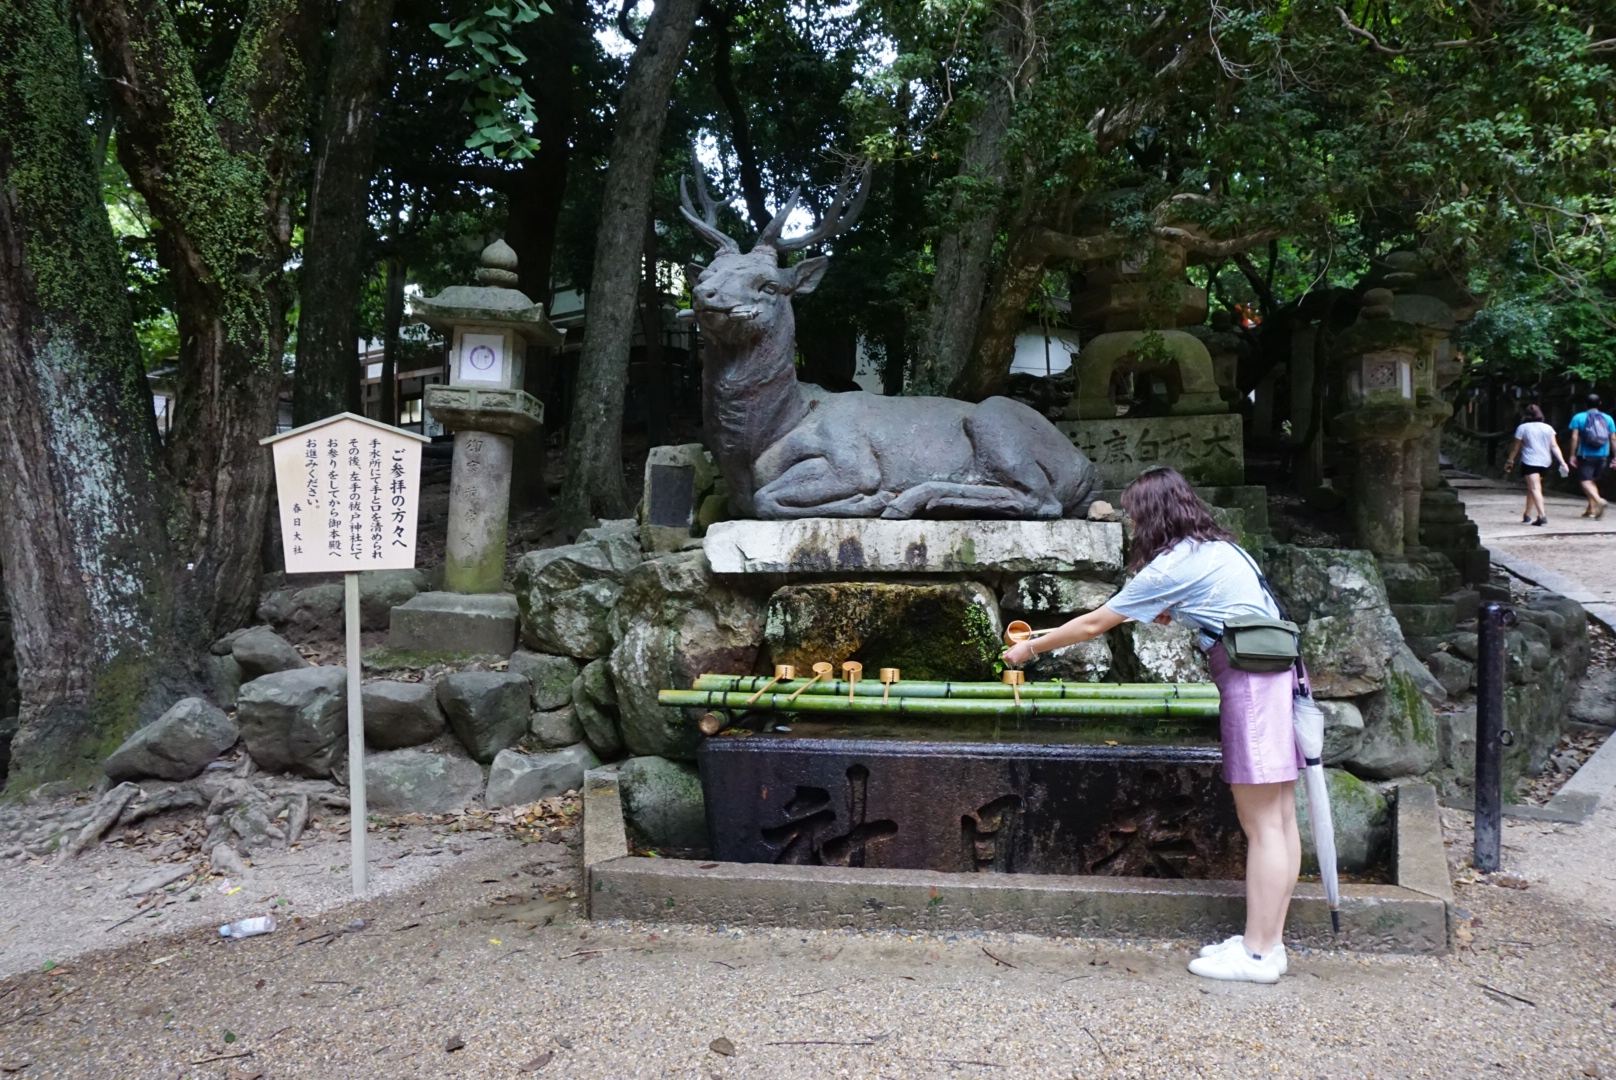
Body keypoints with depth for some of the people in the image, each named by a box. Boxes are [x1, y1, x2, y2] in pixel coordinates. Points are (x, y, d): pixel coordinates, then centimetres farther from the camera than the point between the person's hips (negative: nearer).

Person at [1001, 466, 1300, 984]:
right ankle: (1267, 941, 14)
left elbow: (1093, 624, -3)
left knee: (1262, 824, -6)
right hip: (1278, 675, 9)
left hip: (1253, 683, -9)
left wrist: (1030, 648, 8)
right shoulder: (1217, 547, 16)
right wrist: (1172, 613, 16)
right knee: (1279, 818, 8)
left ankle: (1258, 953, -1)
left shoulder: (1172, 565, -9)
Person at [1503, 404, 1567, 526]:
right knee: (1532, 487, 19)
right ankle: (1527, 514, 27)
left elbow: (1516, 448, 2)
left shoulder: (1523, 428, -2)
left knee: (1535, 489, -12)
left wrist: (1510, 461, 14)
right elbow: (1554, 446, 2)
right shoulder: (1548, 428, 9)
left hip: (1530, 462, -5)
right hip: (1545, 462, 5)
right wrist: (1562, 462, 0)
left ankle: (1542, 515, -26)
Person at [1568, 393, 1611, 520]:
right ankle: (1591, 508, 14)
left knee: (1585, 481, -8)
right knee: (1593, 481, 18)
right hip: (1602, 456, 4)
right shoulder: (1607, 418, 6)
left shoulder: (1578, 418, -3)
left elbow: (1574, 437, -9)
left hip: (1586, 455, -4)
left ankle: (1599, 501, -34)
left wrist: (1572, 455, -5)